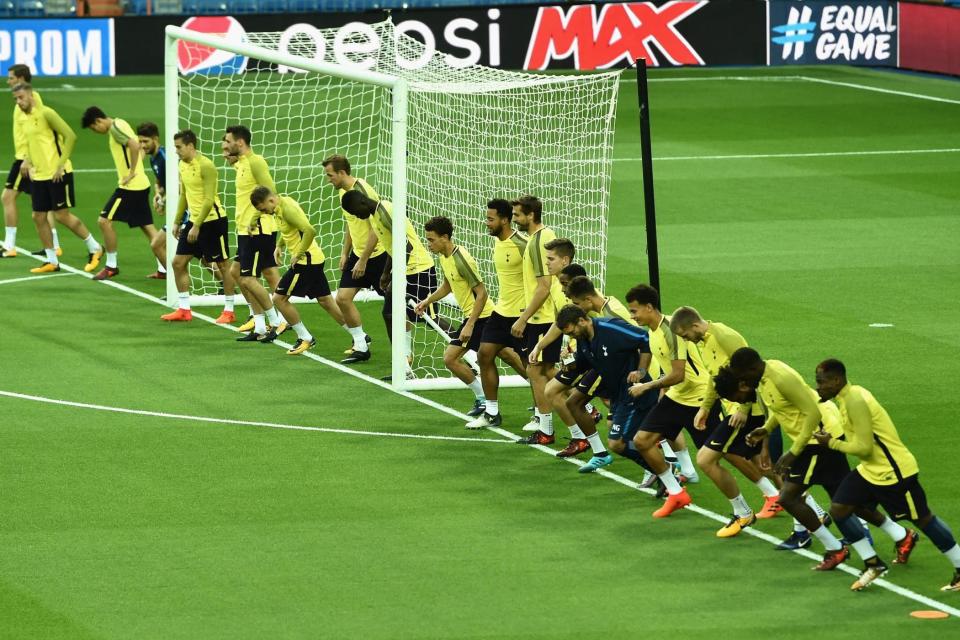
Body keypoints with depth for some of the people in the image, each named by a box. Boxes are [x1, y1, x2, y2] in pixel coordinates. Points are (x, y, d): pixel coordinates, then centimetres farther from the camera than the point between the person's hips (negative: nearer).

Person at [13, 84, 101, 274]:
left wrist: (61, 164, -19)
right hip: (38, 176, 8)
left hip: (57, 174, -8)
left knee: (62, 215, -6)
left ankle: (94, 248, 10)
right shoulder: (24, 120, 10)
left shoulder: (46, 114, -14)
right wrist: (28, 161, 6)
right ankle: (51, 261, 13)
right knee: (38, 216, 4)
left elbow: (70, 136, -16)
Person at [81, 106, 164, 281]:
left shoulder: (115, 128, -14)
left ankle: (111, 266, 4)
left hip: (130, 186, -10)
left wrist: (132, 172, -21)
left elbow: (134, 145, -29)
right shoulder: (118, 126, 16)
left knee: (104, 220, -3)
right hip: (141, 185, 10)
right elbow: (139, 147, 23)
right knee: (148, 228, 10)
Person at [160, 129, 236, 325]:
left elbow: (209, 200, -20)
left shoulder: (205, 166, -18)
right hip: (194, 221, 9)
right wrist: (177, 222, 16)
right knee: (178, 262, 5)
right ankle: (183, 310, 11)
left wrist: (197, 226, -21)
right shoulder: (182, 166, 8)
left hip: (212, 220, -9)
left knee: (223, 265, 1)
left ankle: (229, 311, 8)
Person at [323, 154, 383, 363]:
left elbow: (376, 229, -22)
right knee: (343, 298, -1)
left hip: (378, 253, -9)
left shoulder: (362, 191, -21)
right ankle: (361, 345, 7)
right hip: (358, 253, 9)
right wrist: (345, 253, 14)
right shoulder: (342, 192, 7)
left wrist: (363, 261, -19)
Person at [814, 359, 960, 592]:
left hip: (893, 471, -10)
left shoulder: (855, 401, -25)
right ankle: (873, 564, 11)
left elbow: (864, 447, -25)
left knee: (923, 519, 1)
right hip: (870, 470, 10)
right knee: (839, 509, 1)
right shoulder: (849, 395, 4)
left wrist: (831, 443, -14)